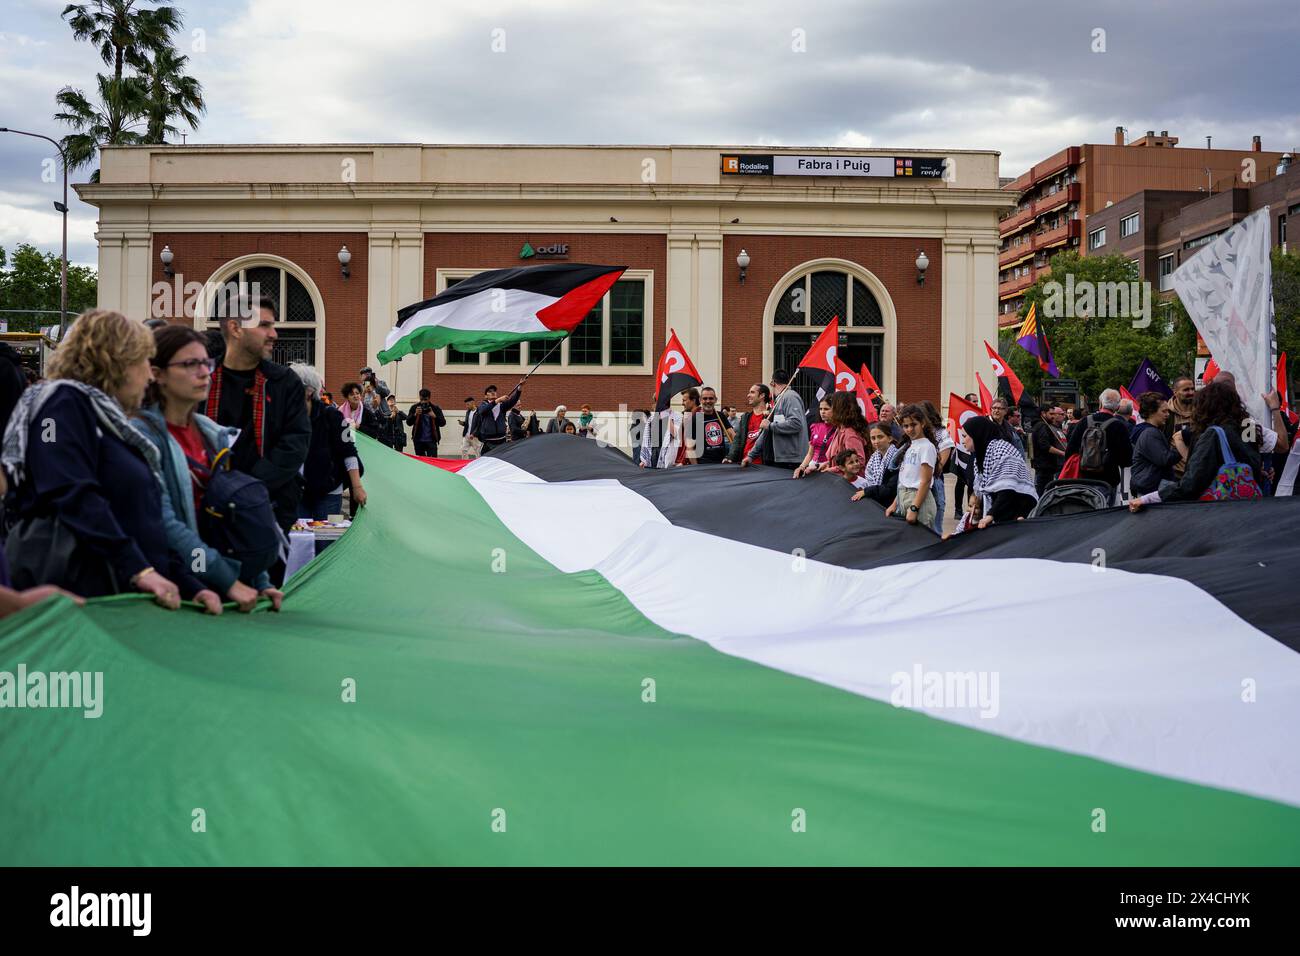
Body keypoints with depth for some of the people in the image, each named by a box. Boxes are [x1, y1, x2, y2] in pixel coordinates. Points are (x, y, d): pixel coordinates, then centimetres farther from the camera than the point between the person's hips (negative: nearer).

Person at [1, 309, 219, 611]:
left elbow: (146, 525, 21)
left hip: (121, 594, 9)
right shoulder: (65, 403, -5)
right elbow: (75, 497, -19)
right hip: (72, 593, -9)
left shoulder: (112, 424, 22)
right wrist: (138, 569, -25)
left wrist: (191, 586, 11)